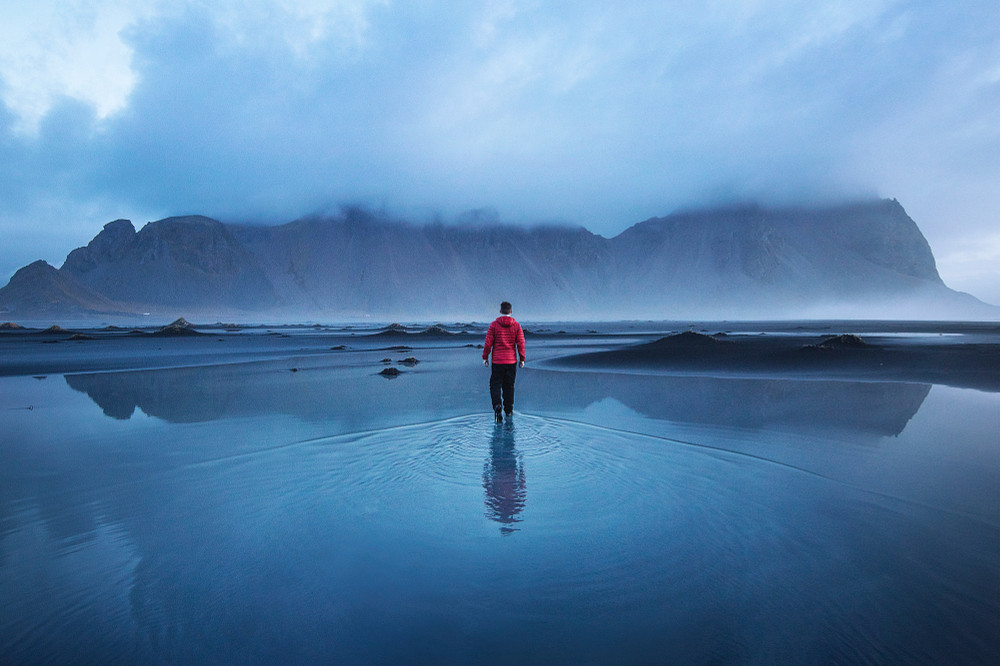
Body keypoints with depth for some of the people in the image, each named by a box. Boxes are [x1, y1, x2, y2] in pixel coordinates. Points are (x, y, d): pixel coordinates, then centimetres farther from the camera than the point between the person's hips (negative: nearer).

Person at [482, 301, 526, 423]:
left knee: (495, 385, 4)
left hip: (497, 361, -2)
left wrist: (485, 357, 4)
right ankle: (508, 410, 18)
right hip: (512, 361, 2)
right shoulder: (516, 325, 0)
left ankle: (497, 405, -19)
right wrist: (522, 359, 7)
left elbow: (488, 342, -5)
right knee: (509, 386, 13)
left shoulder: (494, 324, -5)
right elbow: (521, 343, -1)